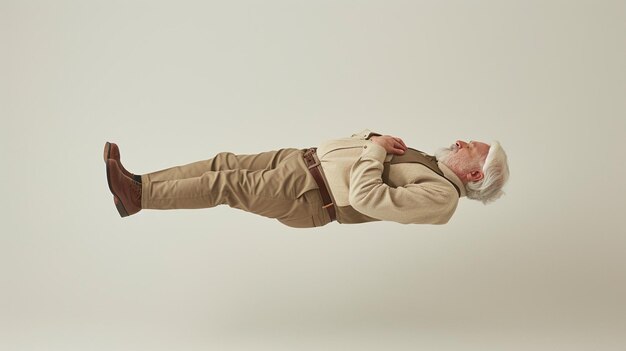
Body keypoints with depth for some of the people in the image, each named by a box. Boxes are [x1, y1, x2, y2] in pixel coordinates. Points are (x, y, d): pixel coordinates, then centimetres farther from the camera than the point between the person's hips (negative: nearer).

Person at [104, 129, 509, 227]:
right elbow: (355, 144, 24)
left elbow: (366, 197, -25)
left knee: (225, 185, -12)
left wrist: (376, 148, -14)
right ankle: (136, 184, 4)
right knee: (224, 162, 1)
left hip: (308, 196, -9)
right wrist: (376, 137, 4)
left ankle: (139, 195, -3)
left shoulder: (441, 195, -13)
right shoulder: (425, 162, 17)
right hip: (304, 157, 9)